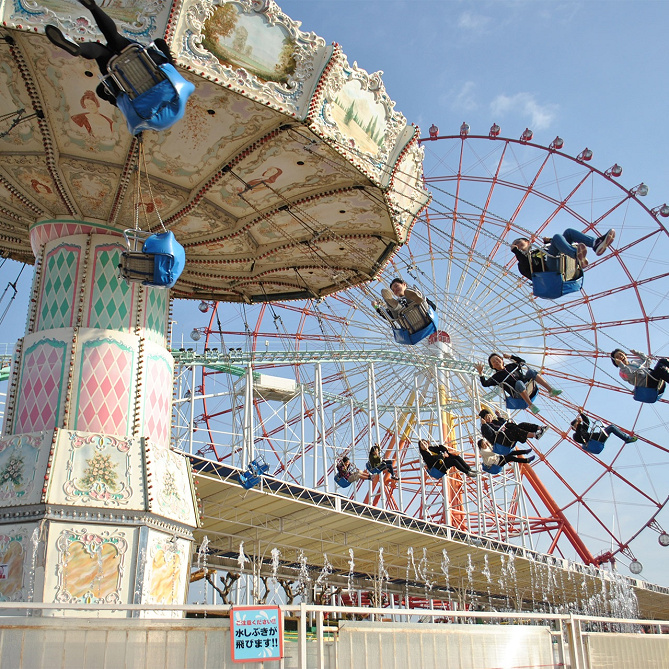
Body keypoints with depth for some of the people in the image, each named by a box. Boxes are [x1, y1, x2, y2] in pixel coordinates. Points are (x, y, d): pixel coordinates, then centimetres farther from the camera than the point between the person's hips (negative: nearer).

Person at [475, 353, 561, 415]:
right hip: (518, 394, -5)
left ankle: (551, 390, -27)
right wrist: (480, 373, -14)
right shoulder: (496, 377, 7)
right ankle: (531, 405, -42)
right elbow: (485, 384, -3)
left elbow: (522, 362, 33)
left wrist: (510, 357, 26)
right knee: (519, 383, -38)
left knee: (531, 372, -19)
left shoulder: (511, 366, 21)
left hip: (528, 386, 5)